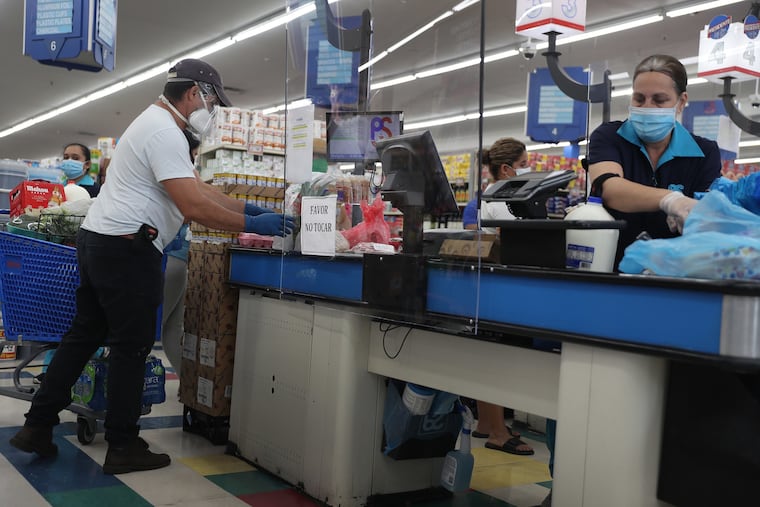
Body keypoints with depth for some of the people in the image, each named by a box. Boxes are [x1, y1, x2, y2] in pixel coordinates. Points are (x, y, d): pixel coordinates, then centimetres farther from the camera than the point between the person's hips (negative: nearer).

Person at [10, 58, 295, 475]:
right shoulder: (165, 133, -15)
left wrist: (248, 209, 14)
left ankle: (37, 427, 21)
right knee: (132, 347, -2)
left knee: (83, 336, 15)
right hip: (125, 249, -11)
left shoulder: (155, 123, 19)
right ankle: (123, 447, 7)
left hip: (96, 240, 11)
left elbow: (197, 189, 20)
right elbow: (194, 207, -23)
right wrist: (253, 226, -15)